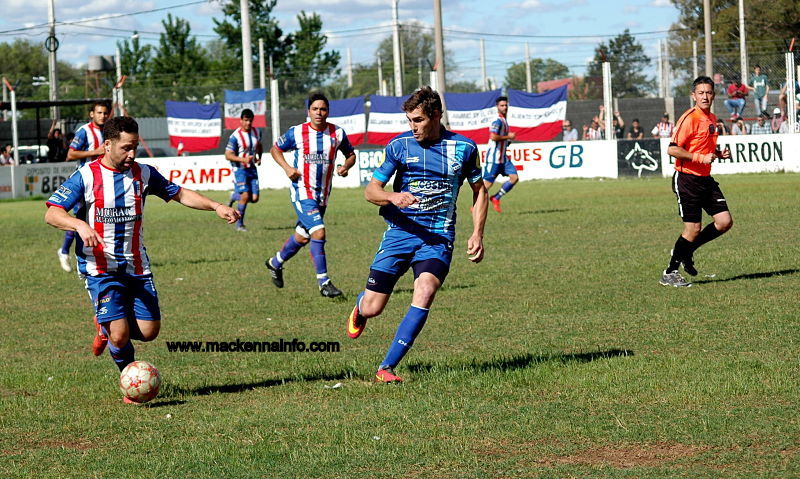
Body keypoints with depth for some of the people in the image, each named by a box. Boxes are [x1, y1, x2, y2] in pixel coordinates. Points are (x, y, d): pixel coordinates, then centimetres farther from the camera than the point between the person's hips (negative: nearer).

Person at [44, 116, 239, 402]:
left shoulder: (142, 174, 5)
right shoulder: (86, 176, -8)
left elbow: (179, 194, 16)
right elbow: (52, 214, -13)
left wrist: (215, 207, 4)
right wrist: (80, 225, -32)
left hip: (137, 267, 5)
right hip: (100, 268, -5)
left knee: (149, 331, -2)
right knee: (120, 334, -15)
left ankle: (106, 328, 31)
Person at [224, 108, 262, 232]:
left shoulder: (256, 132, 5)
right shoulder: (235, 136, -15)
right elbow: (228, 155, -16)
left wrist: (259, 157, 10)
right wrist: (243, 159, -28)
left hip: (252, 168, 6)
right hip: (240, 169, -6)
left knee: (254, 198, -2)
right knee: (245, 196, -18)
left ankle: (234, 196, 30)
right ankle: (239, 224, -1)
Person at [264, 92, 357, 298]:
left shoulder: (337, 133, 0)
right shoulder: (297, 132, -7)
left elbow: (350, 154, 14)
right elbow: (275, 149, 7)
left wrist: (346, 166, -9)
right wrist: (287, 167, -10)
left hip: (322, 194, 5)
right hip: (302, 191, -5)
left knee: (302, 237, 16)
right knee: (318, 232, -19)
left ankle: (275, 263, 42)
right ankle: (324, 282, -13)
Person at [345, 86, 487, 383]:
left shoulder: (464, 147, 2)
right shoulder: (399, 145, -1)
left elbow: (479, 191, 15)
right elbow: (370, 190, 1)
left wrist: (477, 234, 4)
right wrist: (393, 197, -22)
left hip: (439, 236, 0)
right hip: (400, 231, 0)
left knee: (424, 294, -26)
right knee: (372, 308, -3)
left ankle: (386, 368, -18)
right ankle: (359, 307, 39)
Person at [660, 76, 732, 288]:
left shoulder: (712, 119, 13)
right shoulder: (689, 118, -14)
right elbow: (672, 149, -20)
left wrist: (719, 153, 8)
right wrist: (700, 157, -24)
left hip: (705, 179, 8)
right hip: (687, 179, -8)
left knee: (725, 222, 0)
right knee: (693, 229, -7)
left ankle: (687, 251, 18)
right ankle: (669, 273, 8)